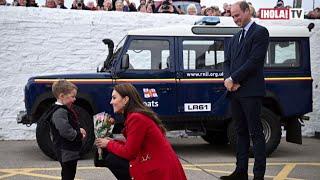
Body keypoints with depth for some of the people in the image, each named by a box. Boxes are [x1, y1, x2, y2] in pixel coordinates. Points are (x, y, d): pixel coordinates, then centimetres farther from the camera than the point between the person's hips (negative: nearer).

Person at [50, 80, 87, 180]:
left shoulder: (65, 110, 13)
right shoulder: (59, 112, -21)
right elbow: (66, 132, -31)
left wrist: (79, 130, 8)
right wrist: (80, 136, -16)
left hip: (71, 151, 10)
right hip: (66, 152, -10)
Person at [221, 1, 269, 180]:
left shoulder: (260, 32, -4)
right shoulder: (235, 37, 20)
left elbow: (254, 61, -14)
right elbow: (228, 62, 16)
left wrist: (233, 79, -13)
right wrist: (228, 79, -4)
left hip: (251, 91, -8)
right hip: (235, 91, 8)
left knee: (256, 133, -5)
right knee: (241, 132, 11)